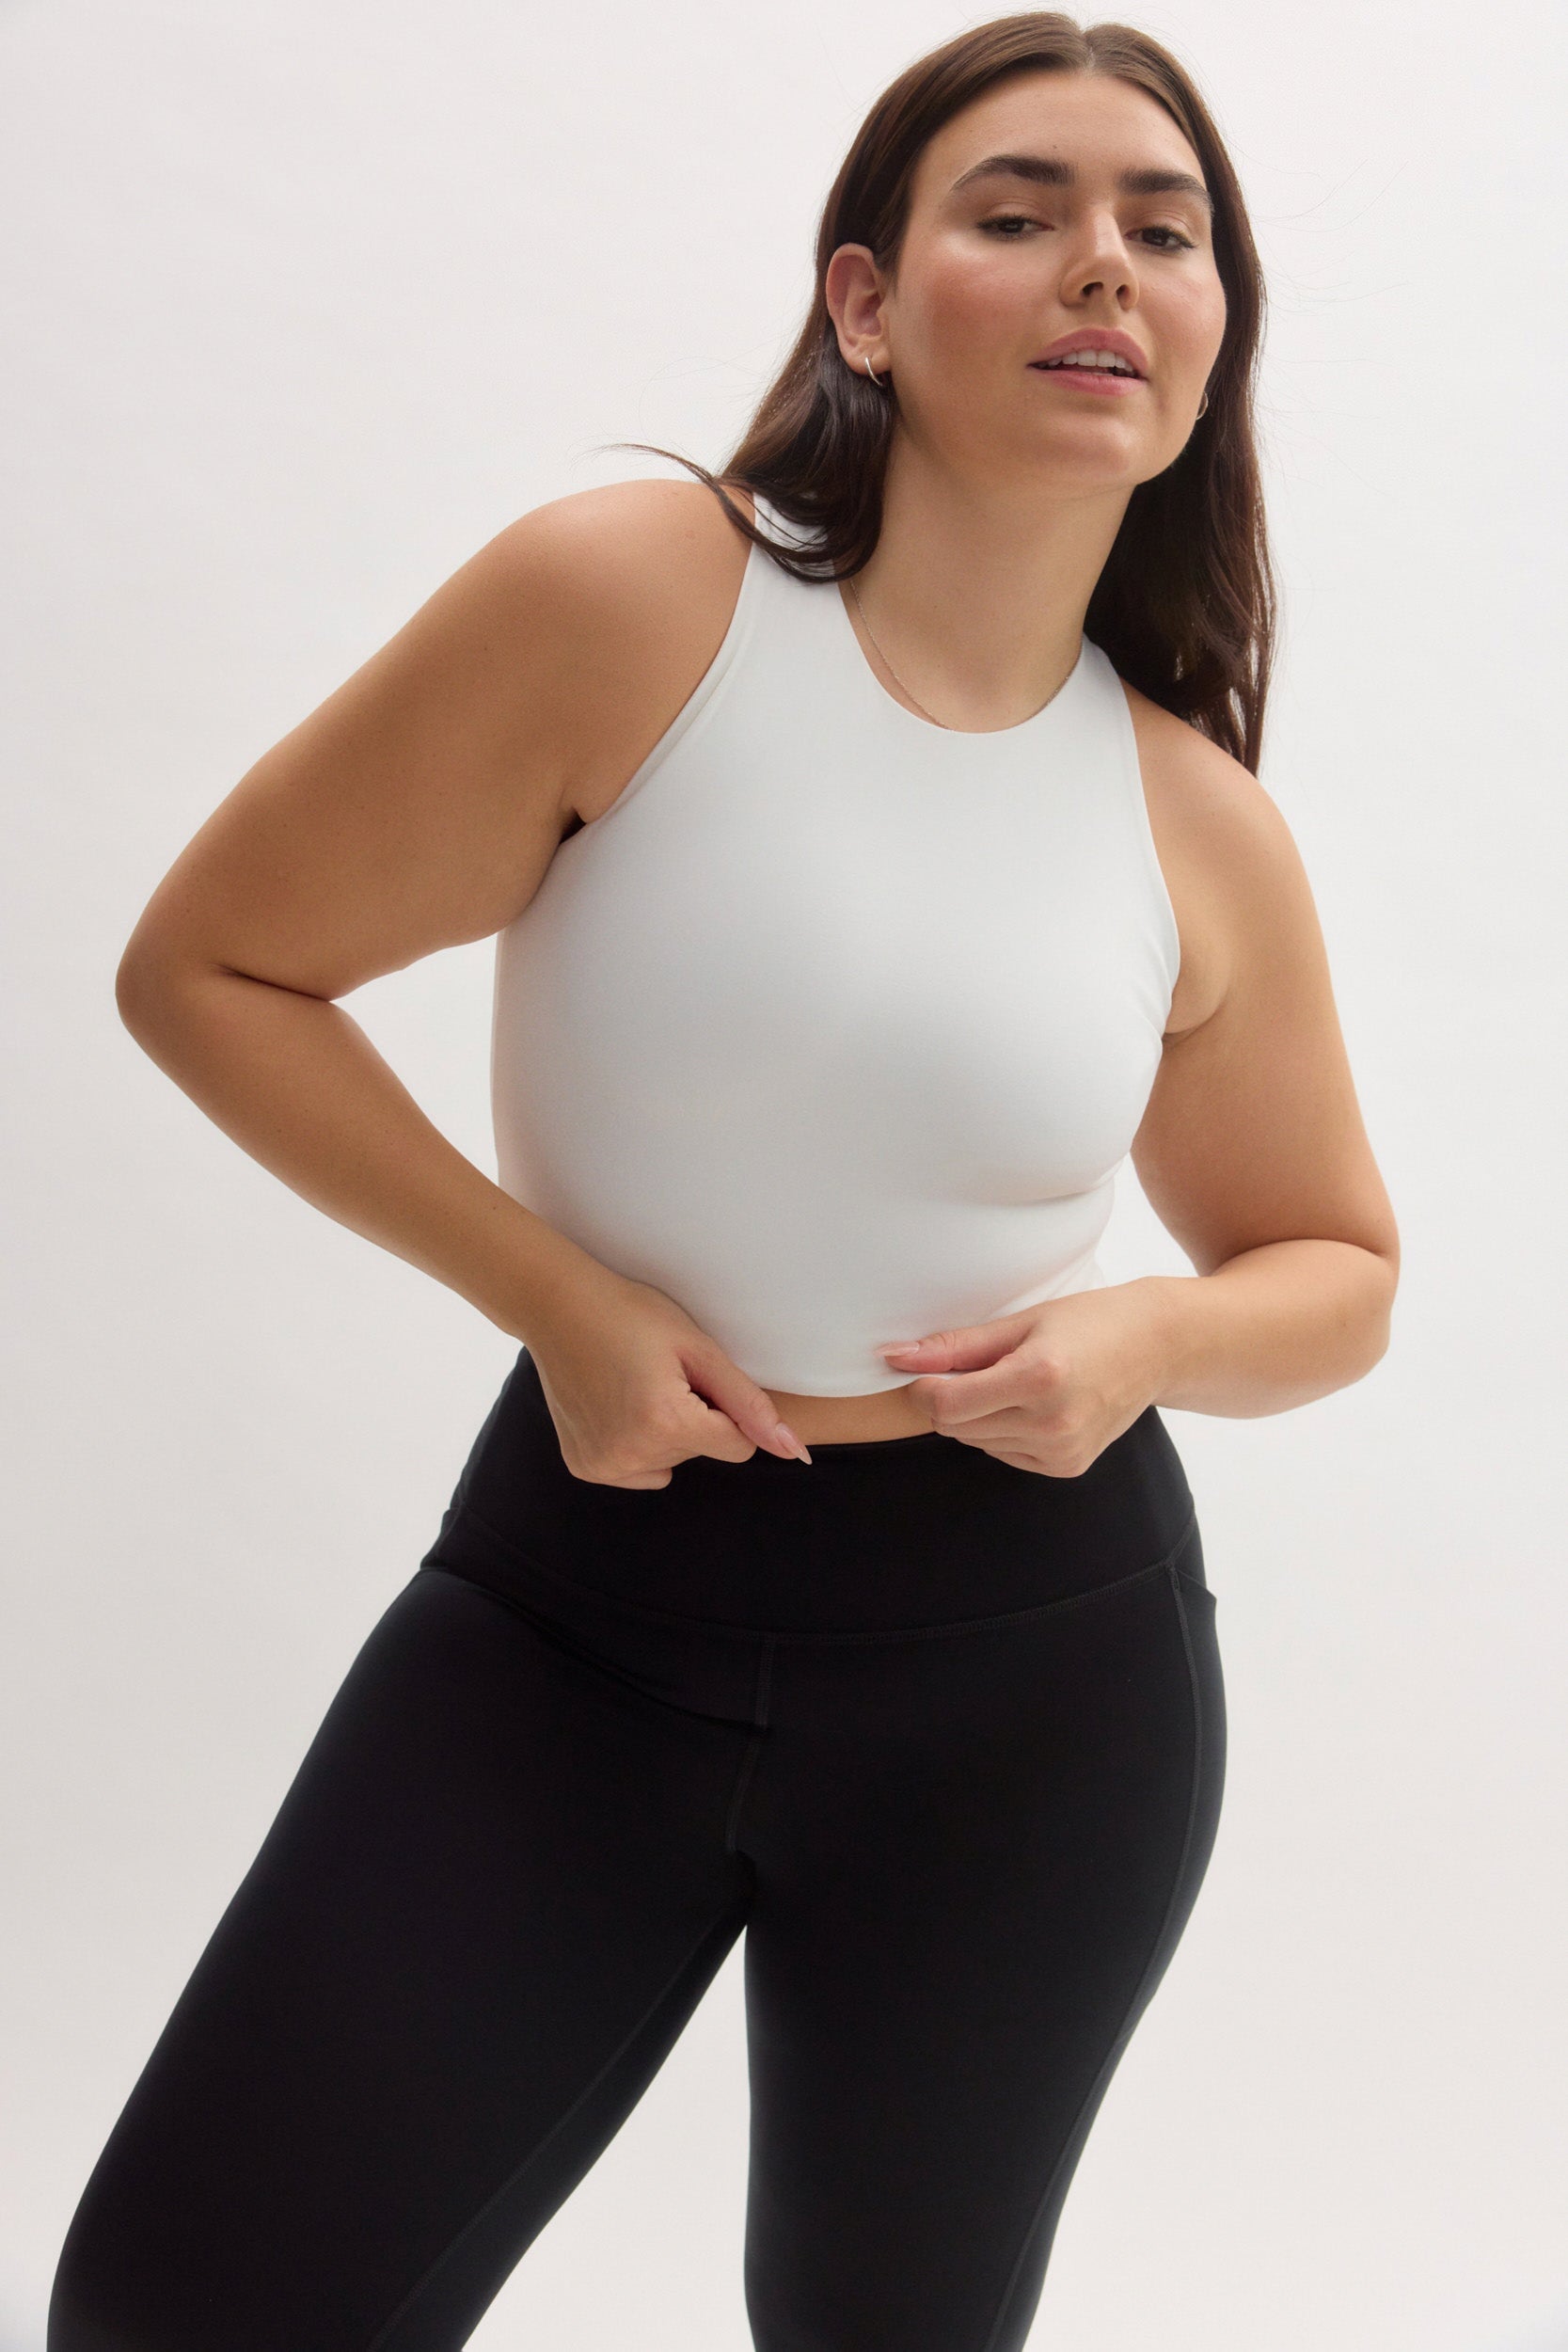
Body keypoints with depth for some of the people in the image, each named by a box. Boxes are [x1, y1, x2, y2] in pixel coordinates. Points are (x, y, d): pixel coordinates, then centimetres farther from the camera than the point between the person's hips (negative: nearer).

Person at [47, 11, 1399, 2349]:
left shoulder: (1202, 829, -2)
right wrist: (557, 1299, -15)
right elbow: (211, 967, -7)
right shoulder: (628, 600, -13)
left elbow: (1338, 1271, 12)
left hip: (1029, 1670, 2)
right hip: (577, 1604, -2)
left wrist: (1153, 1334, -11)